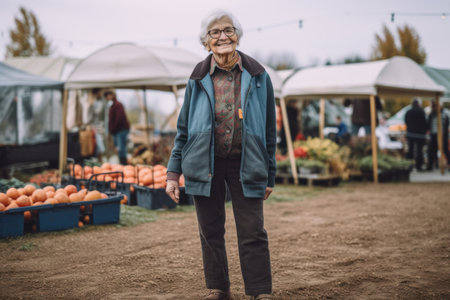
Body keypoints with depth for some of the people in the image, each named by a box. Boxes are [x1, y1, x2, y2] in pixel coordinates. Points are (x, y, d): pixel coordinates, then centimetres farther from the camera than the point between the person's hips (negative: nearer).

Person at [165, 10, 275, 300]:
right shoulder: (199, 79, 3)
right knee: (210, 231, 9)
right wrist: (173, 173, 4)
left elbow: (270, 129, 6)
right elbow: (184, 129, 8)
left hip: (245, 164, -1)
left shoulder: (258, 76, 2)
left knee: (253, 233, -1)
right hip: (205, 164, 1)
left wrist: (270, 175, 6)